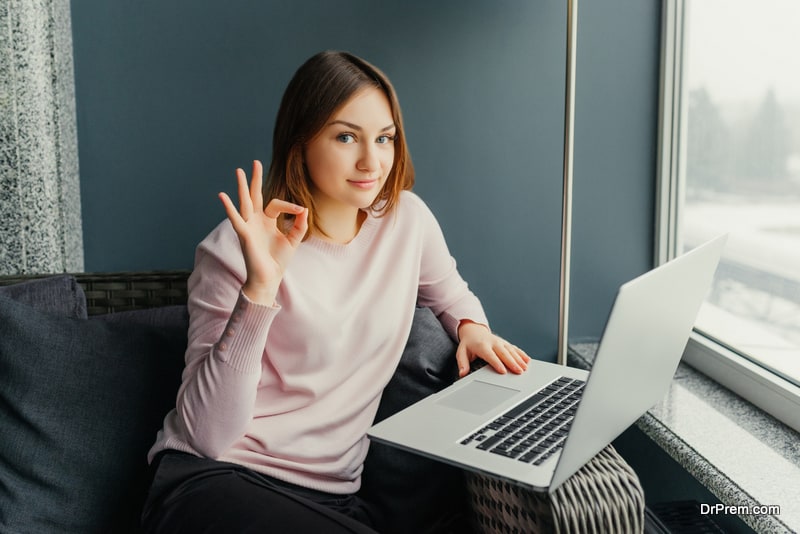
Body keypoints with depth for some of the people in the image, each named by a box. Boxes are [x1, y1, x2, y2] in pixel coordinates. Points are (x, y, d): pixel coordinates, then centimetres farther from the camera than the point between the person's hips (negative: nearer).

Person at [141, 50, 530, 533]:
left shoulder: (407, 218, 2)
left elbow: (450, 291, 25)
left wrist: (471, 326, 2)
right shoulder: (234, 250, -12)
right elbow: (209, 435, -17)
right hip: (211, 481, -4)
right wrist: (260, 289, -27)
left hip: (331, 494, 5)